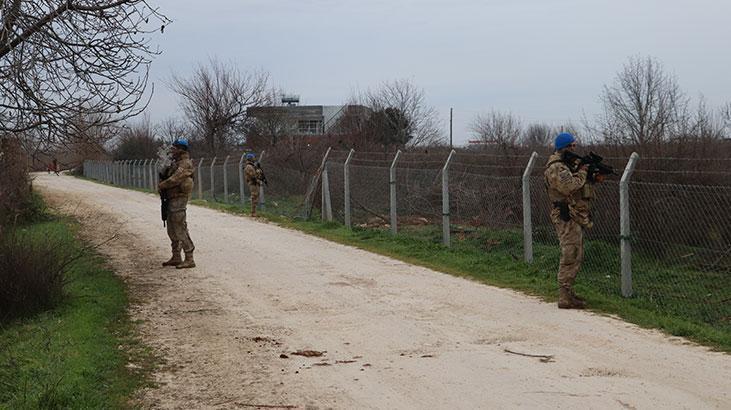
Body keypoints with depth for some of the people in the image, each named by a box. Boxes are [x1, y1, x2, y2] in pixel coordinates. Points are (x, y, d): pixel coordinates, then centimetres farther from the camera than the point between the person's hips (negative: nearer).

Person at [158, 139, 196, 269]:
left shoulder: (185, 164, -14)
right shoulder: (175, 163, 17)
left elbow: (175, 180, -23)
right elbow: (167, 177, 22)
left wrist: (161, 185, -9)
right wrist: (161, 184, 1)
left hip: (179, 199, -10)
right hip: (171, 200, 10)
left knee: (180, 230, -11)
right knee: (172, 230, 15)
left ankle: (189, 259, -10)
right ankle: (176, 257, 23)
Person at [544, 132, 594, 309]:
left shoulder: (567, 164, 19)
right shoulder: (556, 168, -15)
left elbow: (577, 181, 19)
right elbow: (570, 186, -28)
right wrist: (582, 171, -14)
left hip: (575, 217, 11)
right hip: (567, 217, -11)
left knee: (575, 256, 15)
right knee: (570, 257, -11)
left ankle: (567, 293, 22)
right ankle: (565, 298, -9)